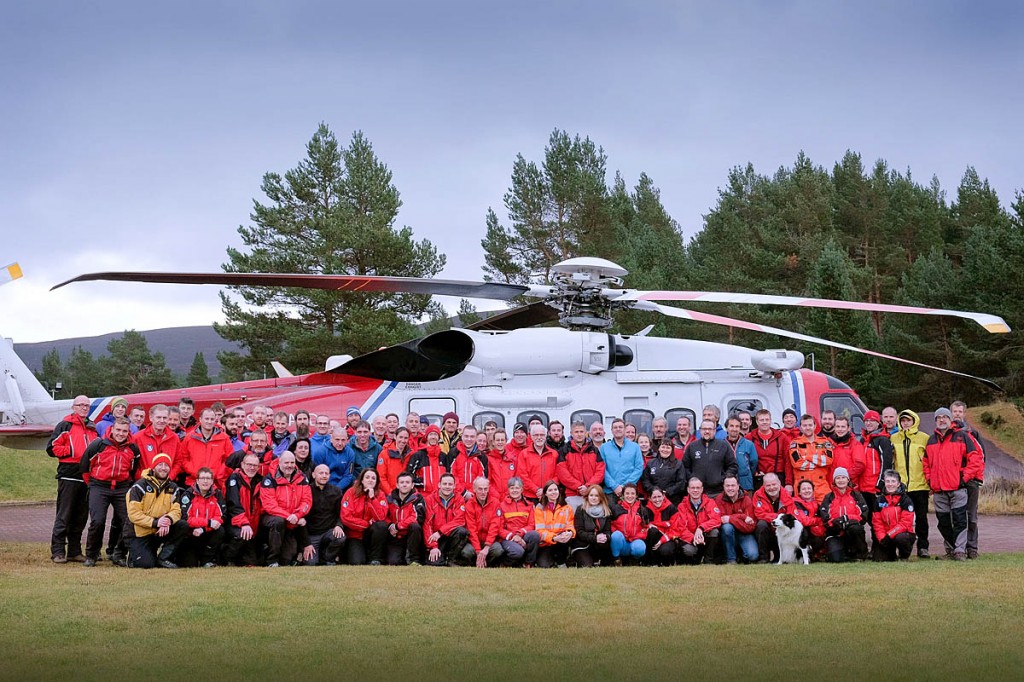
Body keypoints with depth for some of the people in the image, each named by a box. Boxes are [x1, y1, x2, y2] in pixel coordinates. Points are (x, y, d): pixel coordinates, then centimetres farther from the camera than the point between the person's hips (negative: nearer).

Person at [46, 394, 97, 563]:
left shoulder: (93, 428, 18)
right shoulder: (65, 426, 0)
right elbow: (52, 448, -6)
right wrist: (72, 452, -13)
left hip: (87, 477, 6)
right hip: (69, 476, -6)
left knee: (81, 517, 9)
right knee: (64, 515, -7)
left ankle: (75, 551, 15)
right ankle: (58, 552, -5)